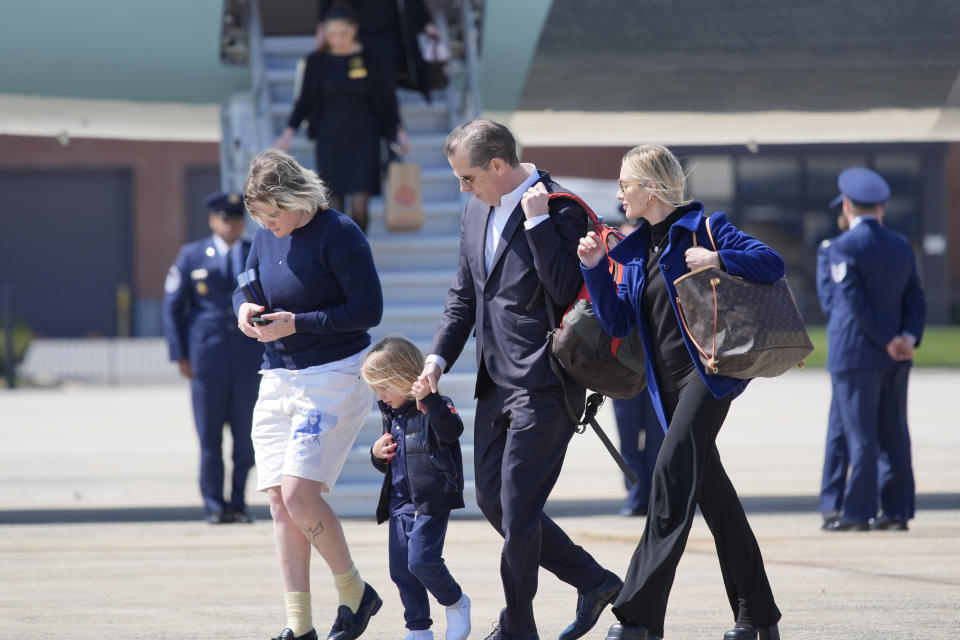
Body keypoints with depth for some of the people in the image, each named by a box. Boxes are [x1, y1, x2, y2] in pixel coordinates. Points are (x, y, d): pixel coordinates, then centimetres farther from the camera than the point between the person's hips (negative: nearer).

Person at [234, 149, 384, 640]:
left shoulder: (338, 234, -14)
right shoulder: (266, 235, 6)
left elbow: (369, 309, -16)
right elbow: (244, 285, 21)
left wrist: (297, 322, -21)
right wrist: (244, 306, -3)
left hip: (334, 376, -7)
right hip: (278, 379, 7)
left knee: (300, 493, -18)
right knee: (279, 501, 2)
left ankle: (354, 593, 3)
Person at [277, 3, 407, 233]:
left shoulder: (369, 59, -2)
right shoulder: (318, 61, 0)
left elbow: (386, 98, 6)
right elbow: (305, 100, 6)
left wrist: (398, 130, 2)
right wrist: (290, 130, -4)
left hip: (363, 138, -1)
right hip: (330, 138, 1)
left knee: (360, 203, -11)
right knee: (334, 205, 0)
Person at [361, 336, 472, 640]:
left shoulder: (435, 408, -9)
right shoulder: (392, 415, 16)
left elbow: (452, 429, -32)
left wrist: (429, 399, -42)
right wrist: (377, 454, 4)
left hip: (432, 502, -8)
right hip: (400, 503, 8)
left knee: (421, 561, -16)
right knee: (401, 569, 6)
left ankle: (456, 603, 10)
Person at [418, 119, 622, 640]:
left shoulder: (560, 210, -13)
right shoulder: (476, 212, 13)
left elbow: (567, 292, -22)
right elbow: (464, 295, 20)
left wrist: (537, 221, -25)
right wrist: (439, 357, 8)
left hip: (541, 386, -9)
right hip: (496, 383, 9)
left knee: (518, 508, -6)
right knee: (492, 499, 12)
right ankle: (592, 582, 22)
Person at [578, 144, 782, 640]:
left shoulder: (703, 227, -4)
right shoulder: (635, 250, 16)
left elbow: (772, 264, -9)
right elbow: (617, 323, 13)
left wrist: (717, 260, -23)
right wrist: (594, 268, 2)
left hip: (709, 370, -8)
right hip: (668, 383, 8)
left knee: (673, 473, -19)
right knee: (711, 488, 8)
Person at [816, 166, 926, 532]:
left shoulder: (842, 248, -10)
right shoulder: (901, 247, 10)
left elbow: (856, 304, -15)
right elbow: (915, 299, 5)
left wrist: (890, 341, -10)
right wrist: (907, 337, -6)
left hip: (855, 354, -6)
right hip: (894, 361, 6)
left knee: (859, 434, -3)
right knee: (893, 434, 8)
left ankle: (856, 512, 0)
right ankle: (897, 511, 9)